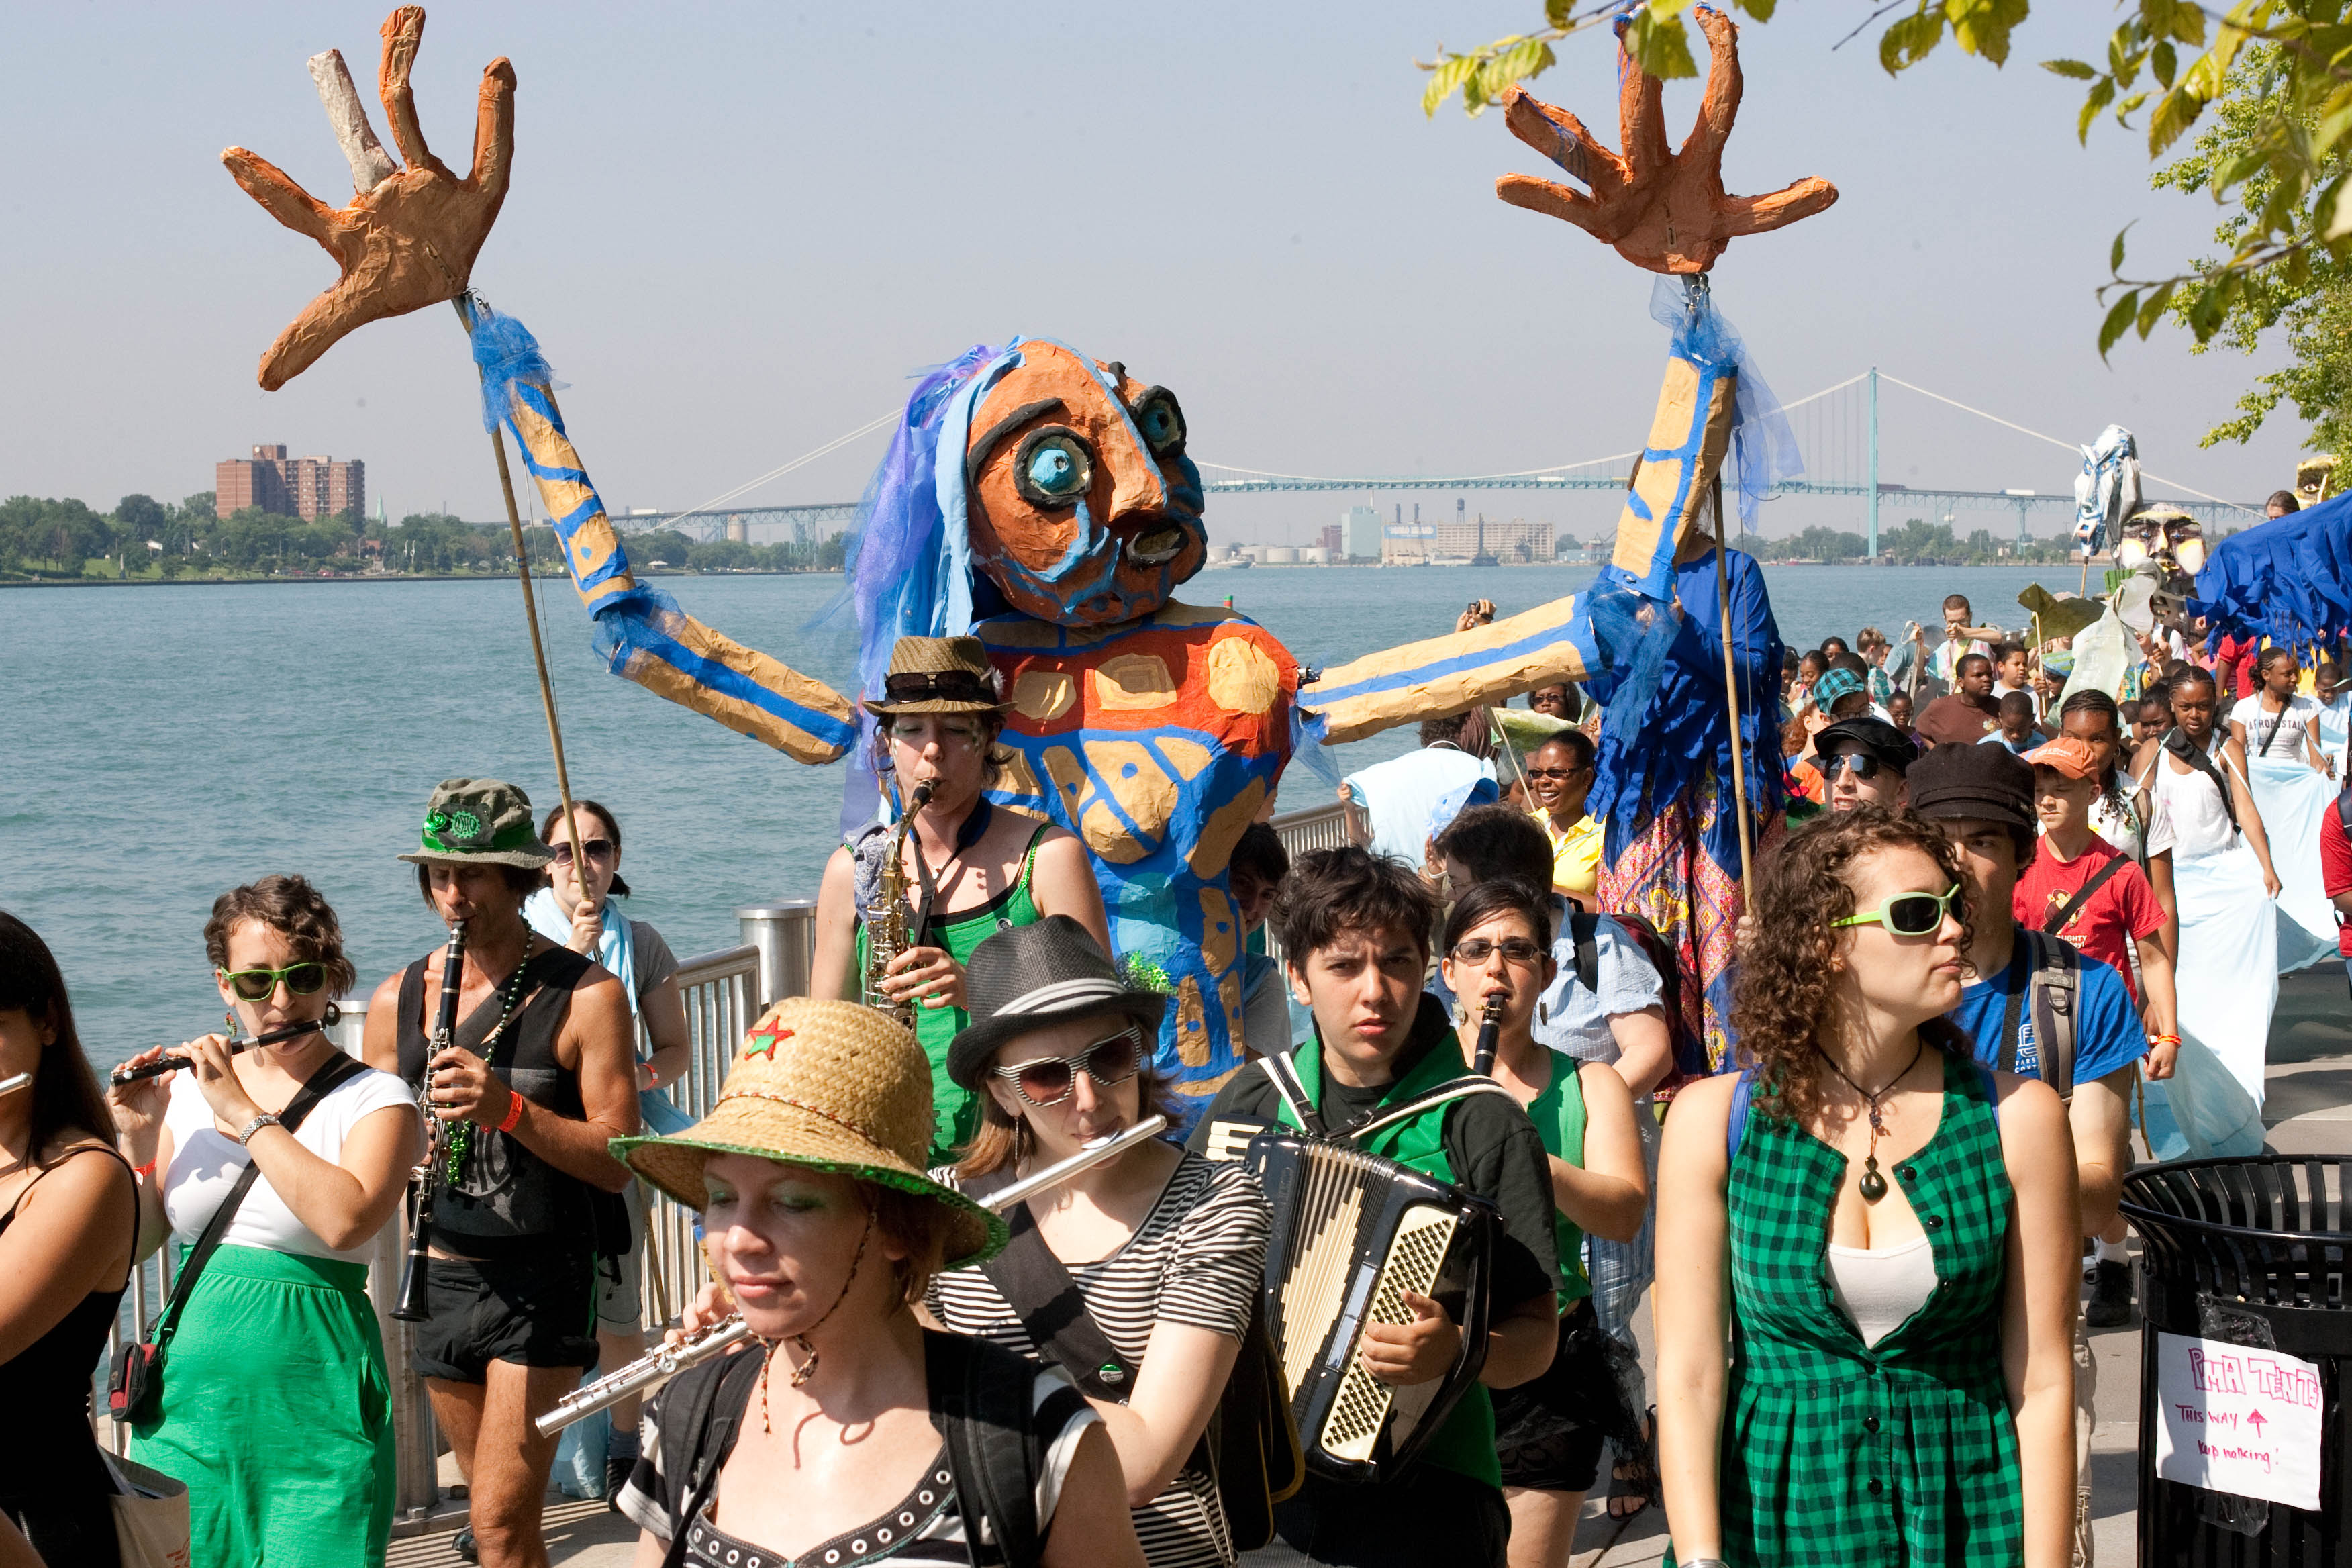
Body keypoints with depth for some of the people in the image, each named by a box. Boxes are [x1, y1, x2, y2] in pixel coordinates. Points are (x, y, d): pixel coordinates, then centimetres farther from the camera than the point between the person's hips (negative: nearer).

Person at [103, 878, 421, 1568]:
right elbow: (134, 1245, 9)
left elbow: (345, 1220, -23)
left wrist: (244, 1113, -17)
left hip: (312, 1408, -4)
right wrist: (137, 1142, -7)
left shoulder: (375, 1099, -5)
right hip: (190, 1398, 4)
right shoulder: (189, 1088, 7)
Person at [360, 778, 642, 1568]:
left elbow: (615, 1162, -12)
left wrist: (510, 1109, -27)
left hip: (545, 1277, -5)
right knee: (495, 1503, 14)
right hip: (442, 1278, 5)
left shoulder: (585, 995, -8)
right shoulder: (397, 999, 4)